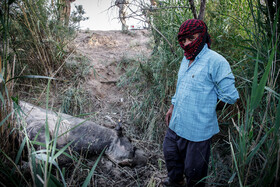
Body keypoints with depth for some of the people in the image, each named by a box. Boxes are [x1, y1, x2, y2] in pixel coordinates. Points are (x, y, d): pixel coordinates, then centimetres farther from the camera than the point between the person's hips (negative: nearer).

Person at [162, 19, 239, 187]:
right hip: (176, 124, 8)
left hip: (197, 130, -8)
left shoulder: (216, 61, -19)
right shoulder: (186, 60, 8)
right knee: (170, 154, 27)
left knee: (194, 169, 12)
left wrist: (207, 108, -7)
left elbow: (229, 96, -18)